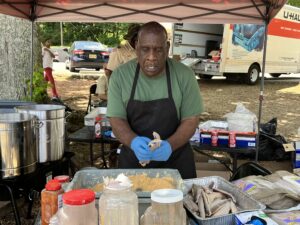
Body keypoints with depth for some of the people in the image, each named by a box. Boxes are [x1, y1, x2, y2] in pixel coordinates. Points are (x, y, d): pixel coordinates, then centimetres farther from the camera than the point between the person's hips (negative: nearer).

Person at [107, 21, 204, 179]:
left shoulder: (184, 75, -10)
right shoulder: (120, 76, -8)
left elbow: (191, 119, -8)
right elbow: (116, 119, -8)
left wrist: (170, 145, -25)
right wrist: (133, 141, -28)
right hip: (133, 159, 1)